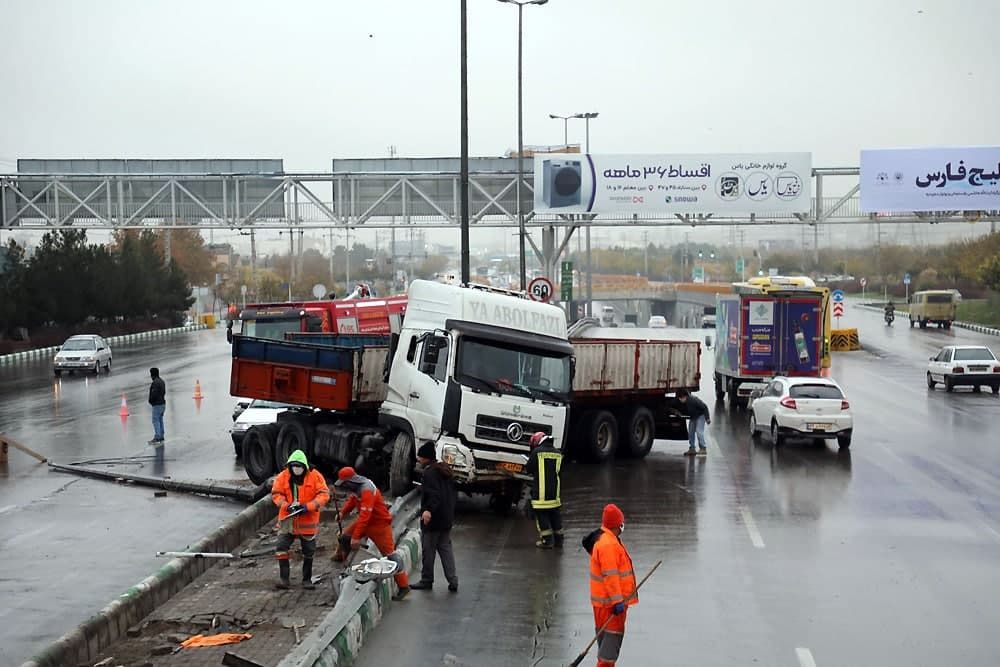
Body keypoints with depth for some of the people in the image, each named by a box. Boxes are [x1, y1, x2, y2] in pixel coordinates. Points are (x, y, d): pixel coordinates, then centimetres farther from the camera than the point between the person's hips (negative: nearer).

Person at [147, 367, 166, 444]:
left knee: (156, 421, -7)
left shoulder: (155, 382, -19)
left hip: (157, 404, -10)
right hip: (163, 403, 10)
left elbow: (154, 394, -23)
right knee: (160, 420, 16)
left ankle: (157, 437, -11)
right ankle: (161, 436, 20)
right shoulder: (162, 381, 12)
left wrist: (150, 401, -6)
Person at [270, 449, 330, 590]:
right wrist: (286, 506, -20)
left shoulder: (315, 476, -10)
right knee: (281, 548, -6)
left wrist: (308, 507, -23)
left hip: (308, 520, -1)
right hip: (288, 519, 1)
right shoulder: (283, 477, -5)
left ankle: (307, 579, 24)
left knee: (308, 552, 10)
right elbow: (276, 493, -3)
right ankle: (283, 578, 4)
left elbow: (324, 494, -12)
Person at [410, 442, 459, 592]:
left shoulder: (429, 473, -16)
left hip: (432, 519, -9)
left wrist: (428, 510, -40)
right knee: (445, 548, 12)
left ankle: (427, 581, 10)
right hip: (447, 518, 9)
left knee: (428, 549, 2)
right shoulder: (445, 471, 13)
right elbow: (454, 493, 18)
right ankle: (453, 581, 7)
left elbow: (434, 494, -29)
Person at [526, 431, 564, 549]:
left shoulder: (537, 452, -10)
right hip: (554, 490, 6)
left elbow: (529, 469, -4)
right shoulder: (557, 453, 7)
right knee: (555, 514, 15)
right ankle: (558, 539, 21)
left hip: (540, 491, -5)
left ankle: (547, 540, 0)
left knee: (542, 515, 1)